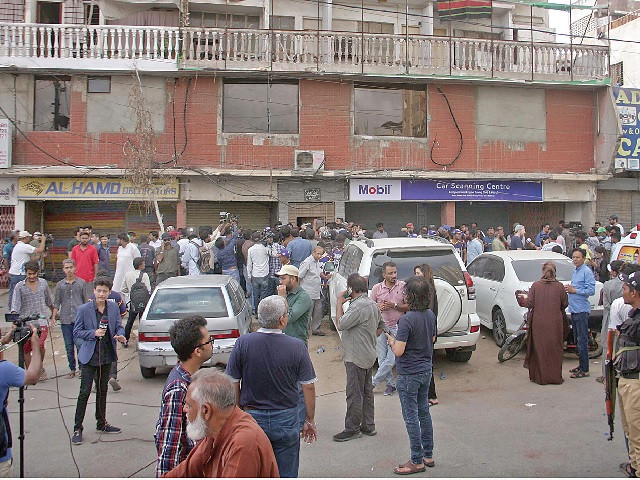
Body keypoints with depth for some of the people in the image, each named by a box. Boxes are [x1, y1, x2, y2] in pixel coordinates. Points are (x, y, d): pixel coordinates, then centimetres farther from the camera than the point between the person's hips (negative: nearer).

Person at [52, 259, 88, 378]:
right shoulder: (60, 285, 7)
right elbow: (56, 303, 11)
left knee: (80, 344, -6)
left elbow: (86, 301, 9)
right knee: (69, 346, 7)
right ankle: (72, 369, 18)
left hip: (79, 318, -2)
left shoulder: (81, 283, 4)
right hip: (65, 320, 2)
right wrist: (53, 317, 3)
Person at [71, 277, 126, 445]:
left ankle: (101, 424, 29)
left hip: (107, 355, 4)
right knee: (85, 392, -4)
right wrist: (94, 333, -22)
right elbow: (76, 332, -6)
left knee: (102, 390, 16)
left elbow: (119, 327, 7)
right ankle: (77, 429, 5)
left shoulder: (114, 308, 1)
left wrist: (120, 335, -15)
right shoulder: (84, 309, -10)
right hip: (89, 356, -4)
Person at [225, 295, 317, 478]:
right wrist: (310, 421, 6)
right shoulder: (297, 346, -14)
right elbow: (308, 387, -7)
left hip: (251, 417, 1)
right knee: (286, 473, 14)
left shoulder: (243, 343, -11)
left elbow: (233, 384, -5)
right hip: (286, 419, -1)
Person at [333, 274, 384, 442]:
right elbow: (381, 326, 22)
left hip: (356, 358, -10)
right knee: (366, 392, 16)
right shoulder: (372, 304, 12)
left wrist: (339, 303, -13)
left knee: (354, 394, -2)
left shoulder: (359, 306, -21)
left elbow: (340, 324, -23)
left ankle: (352, 429, 6)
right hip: (368, 355, 10)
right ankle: (368, 426, 25)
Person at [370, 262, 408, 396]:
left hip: (397, 327, -2)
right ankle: (390, 384, 21)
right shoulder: (377, 288, 1)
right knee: (382, 359, 7)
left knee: (391, 358, -6)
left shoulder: (403, 286, -3)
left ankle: (374, 382, 8)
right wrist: (378, 307, -12)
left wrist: (395, 306, -15)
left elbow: (408, 306, 0)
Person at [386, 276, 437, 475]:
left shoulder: (406, 320, -25)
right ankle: (428, 455, 29)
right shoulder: (430, 315, 0)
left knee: (411, 417, 3)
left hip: (409, 374, -8)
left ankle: (417, 461, 12)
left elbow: (399, 351, -25)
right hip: (426, 370, 8)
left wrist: (392, 341, -3)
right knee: (424, 412, 18)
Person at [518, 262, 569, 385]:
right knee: (554, 349, 10)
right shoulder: (559, 286, -6)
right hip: (555, 323, 0)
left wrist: (524, 298, 12)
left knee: (539, 349, 9)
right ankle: (556, 377, 15)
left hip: (539, 323, 0)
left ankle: (540, 376, 12)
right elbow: (565, 304, 1)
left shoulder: (535, 285, -8)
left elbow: (529, 303, -8)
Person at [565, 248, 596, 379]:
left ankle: (584, 369, -4)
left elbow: (591, 290, -16)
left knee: (582, 340, -8)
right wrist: (569, 289, 7)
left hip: (582, 310, -9)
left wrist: (575, 290, -14)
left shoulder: (587, 271, -10)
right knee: (577, 339, 14)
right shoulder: (575, 271, 17)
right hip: (573, 309, 9)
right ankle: (581, 365, 23)